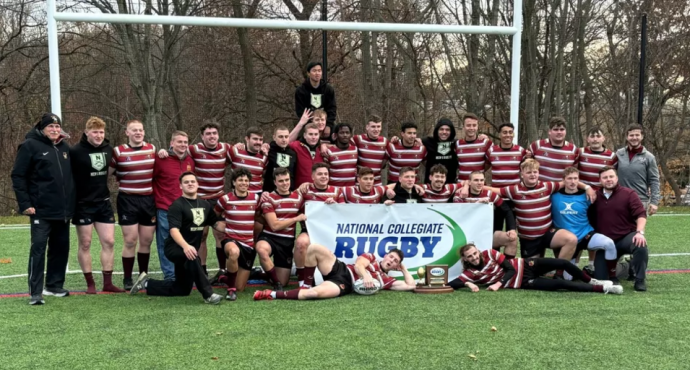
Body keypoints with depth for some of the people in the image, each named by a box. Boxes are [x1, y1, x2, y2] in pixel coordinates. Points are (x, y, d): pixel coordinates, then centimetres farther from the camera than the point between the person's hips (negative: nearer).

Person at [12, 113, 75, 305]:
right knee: (38, 249, -6)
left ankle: (54, 285, 25)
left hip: (63, 210, 7)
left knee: (61, 248, 12)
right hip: (41, 210, -6)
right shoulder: (30, 145, -6)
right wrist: (25, 203, -14)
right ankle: (35, 292, -2)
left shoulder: (64, 147, 13)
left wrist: (71, 204, 13)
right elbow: (18, 176, -8)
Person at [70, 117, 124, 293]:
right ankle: (90, 283, 13)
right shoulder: (75, 151, -13)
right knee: (85, 244, 4)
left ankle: (108, 283, 11)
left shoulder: (108, 149, 3)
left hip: (104, 203, 5)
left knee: (109, 242, 3)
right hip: (83, 205, -5)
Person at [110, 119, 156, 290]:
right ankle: (127, 279, 7)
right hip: (128, 200, -3)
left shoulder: (152, 148, 7)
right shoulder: (118, 151, -4)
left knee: (146, 241, 8)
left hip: (149, 200, 3)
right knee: (130, 241, -4)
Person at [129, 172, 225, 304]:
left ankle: (146, 283, 29)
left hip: (191, 248, 8)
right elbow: (174, 230, -26)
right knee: (192, 257, -42)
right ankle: (208, 294, -35)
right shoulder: (177, 205, -14)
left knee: (182, 290, 14)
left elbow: (216, 224, 15)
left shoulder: (205, 204, 7)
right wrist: (185, 246, -43)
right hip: (174, 247, -7)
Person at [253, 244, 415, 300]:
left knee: (314, 293, -35)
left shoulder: (386, 280, 16)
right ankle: (308, 284, -7)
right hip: (340, 269, 2)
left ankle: (274, 294, -25)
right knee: (314, 248, -25)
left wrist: (403, 269, 17)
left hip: (343, 285, -2)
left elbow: (410, 285, 8)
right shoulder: (371, 258, 19)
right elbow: (358, 264, -1)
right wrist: (365, 274, -22)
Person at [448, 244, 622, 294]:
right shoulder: (470, 273, -11)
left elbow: (510, 268, -9)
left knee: (563, 263, -12)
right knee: (560, 284, -16)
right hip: (523, 283, -2)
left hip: (524, 265, 2)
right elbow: (451, 284, -20)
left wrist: (498, 284, -22)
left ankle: (590, 281, 19)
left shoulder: (489, 254, -8)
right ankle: (602, 288, -4)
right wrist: (468, 284, -37)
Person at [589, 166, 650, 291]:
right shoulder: (596, 196, 5)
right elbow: (591, 219, 14)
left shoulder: (629, 193, -4)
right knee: (600, 277, -5)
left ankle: (640, 280, -17)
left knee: (641, 246, -38)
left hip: (626, 237, -3)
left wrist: (640, 232, -28)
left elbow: (641, 214, -12)